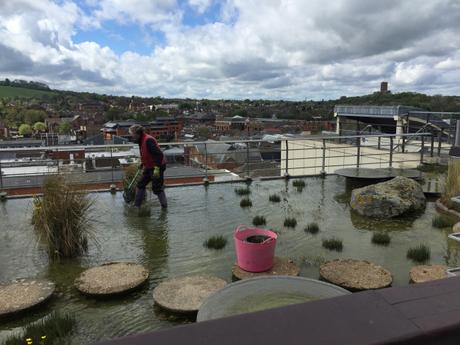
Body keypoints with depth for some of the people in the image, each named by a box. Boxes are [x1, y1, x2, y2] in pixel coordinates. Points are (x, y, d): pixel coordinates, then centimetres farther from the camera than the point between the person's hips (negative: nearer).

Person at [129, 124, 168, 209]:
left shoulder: (148, 140, -24)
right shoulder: (142, 141, 8)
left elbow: (159, 154, -29)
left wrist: (157, 168, -30)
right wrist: (142, 164, 28)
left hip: (157, 167, -10)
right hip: (149, 167, 10)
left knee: (157, 188, -2)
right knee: (141, 184, 14)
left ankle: (165, 207, 14)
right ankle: (136, 206, 25)